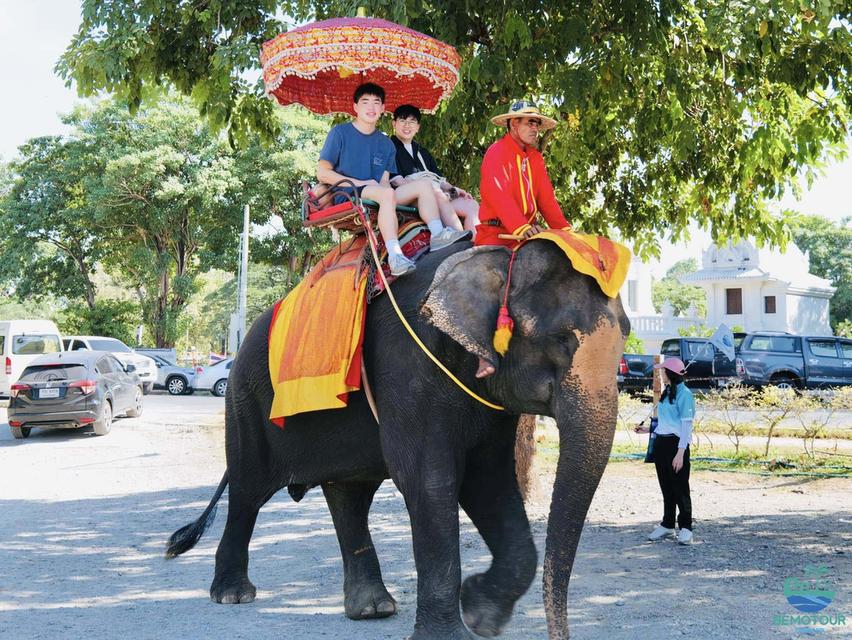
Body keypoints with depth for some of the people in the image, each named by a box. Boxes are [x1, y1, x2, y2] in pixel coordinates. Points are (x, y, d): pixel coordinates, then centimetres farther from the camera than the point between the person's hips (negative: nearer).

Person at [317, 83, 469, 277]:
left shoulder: (386, 144, 18)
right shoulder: (340, 133, 3)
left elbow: (384, 182, 11)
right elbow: (322, 173, -3)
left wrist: (384, 184, -15)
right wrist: (360, 183, -10)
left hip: (378, 195, 6)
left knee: (424, 185, -8)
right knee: (387, 194, -35)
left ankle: (437, 235, -30)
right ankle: (395, 256, -49)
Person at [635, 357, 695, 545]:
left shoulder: (684, 394, -13)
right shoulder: (666, 392, 13)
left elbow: (686, 424, -16)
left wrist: (681, 452, -20)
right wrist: (648, 429, 19)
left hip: (676, 444, -8)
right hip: (661, 443, 8)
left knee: (680, 487, -1)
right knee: (666, 487, 13)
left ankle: (686, 528, 8)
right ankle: (667, 525, 22)